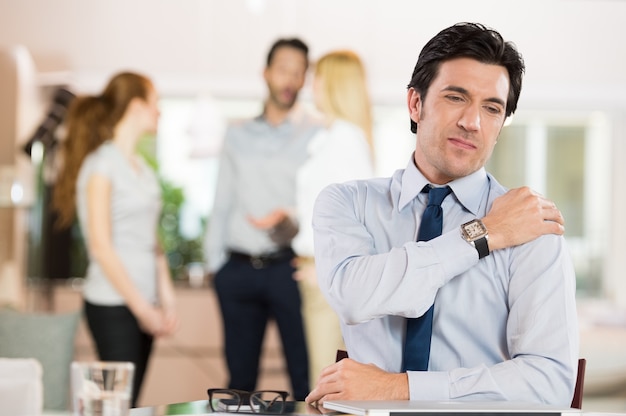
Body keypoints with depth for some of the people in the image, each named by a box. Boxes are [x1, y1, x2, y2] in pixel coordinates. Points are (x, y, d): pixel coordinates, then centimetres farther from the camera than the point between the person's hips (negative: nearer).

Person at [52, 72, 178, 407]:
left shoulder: (141, 167, 16)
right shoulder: (101, 165, -9)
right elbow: (101, 247, -13)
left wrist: (166, 299, 9)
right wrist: (141, 308, -13)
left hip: (143, 304, 8)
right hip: (113, 306, -8)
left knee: (129, 402, 7)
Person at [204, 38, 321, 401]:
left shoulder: (317, 135, 2)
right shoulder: (238, 135, 14)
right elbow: (222, 204, 15)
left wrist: (289, 220, -20)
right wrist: (215, 260, 9)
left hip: (288, 267, -4)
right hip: (238, 269, 4)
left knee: (305, 375, -3)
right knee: (240, 377, 11)